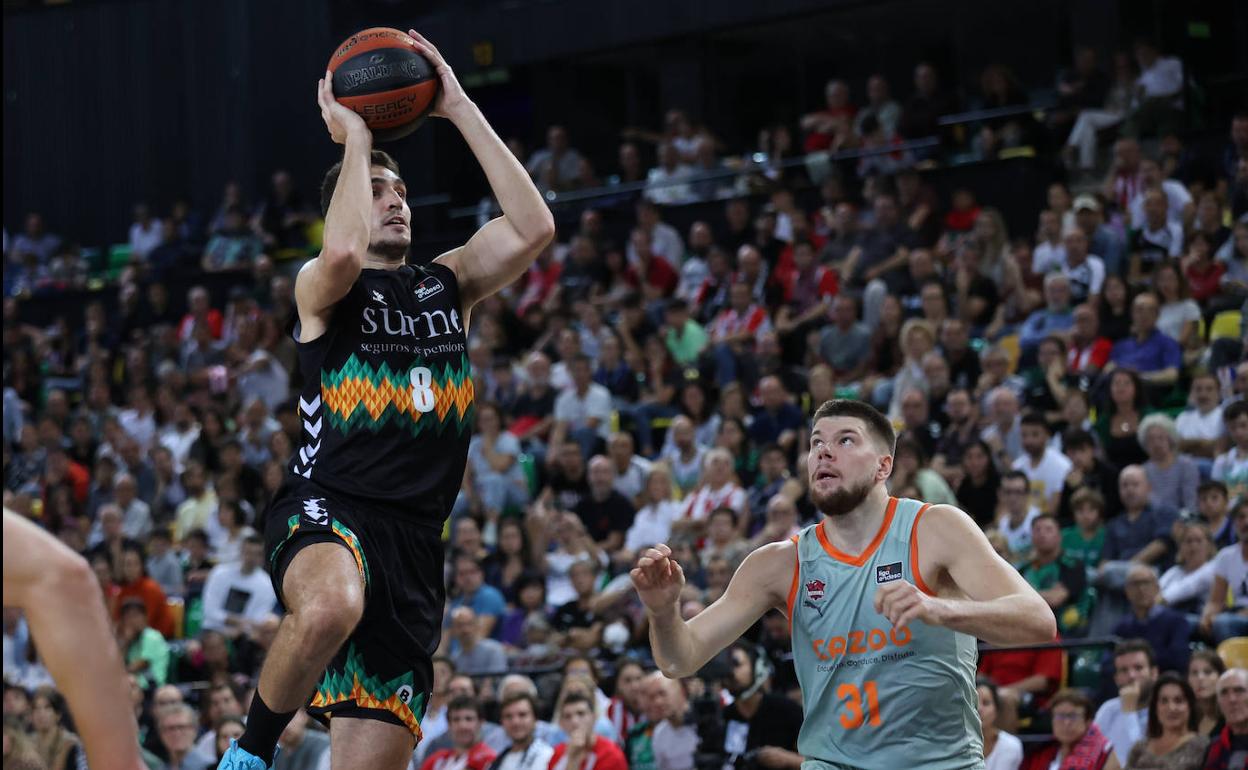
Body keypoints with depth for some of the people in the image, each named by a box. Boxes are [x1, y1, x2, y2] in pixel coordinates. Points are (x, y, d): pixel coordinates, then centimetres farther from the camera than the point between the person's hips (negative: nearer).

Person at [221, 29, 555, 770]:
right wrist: (355, 137, -6)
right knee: (331, 607, -41)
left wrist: (460, 109, 2)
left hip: (415, 539, 5)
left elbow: (535, 227, 2)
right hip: (326, 511, -5)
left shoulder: (449, 283, 18)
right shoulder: (320, 286, 4)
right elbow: (343, 251, -21)